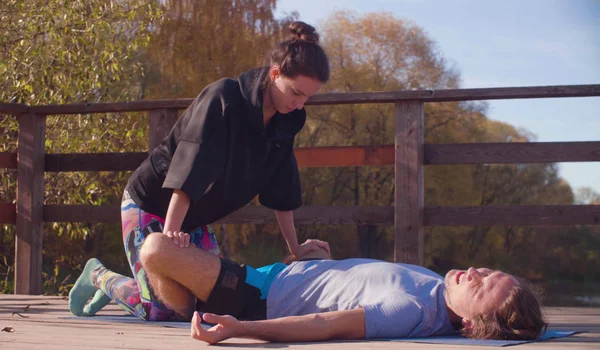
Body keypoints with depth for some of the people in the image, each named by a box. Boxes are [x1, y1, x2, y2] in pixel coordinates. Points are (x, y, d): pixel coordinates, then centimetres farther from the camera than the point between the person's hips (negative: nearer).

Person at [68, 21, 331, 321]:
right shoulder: (223, 99, -26)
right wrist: (170, 233, -37)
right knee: (162, 308, -14)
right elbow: (189, 172, -32)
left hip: (193, 217, 8)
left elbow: (280, 188, 4)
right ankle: (99, 276, 15)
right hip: (150, 204, -8)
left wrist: (295, 247, 6)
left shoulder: (284, 122, -4)